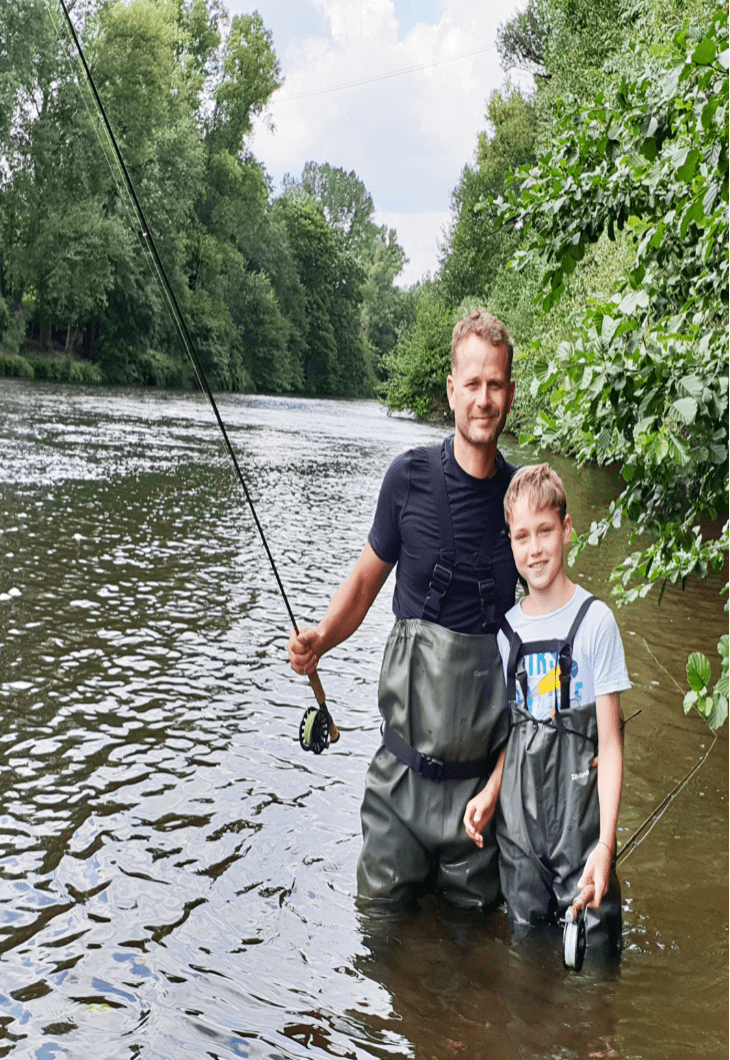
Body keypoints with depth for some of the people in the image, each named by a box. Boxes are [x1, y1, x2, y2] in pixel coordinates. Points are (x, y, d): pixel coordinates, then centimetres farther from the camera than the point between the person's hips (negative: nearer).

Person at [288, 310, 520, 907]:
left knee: (473, 904, 10)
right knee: (383, 900, 7)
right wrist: (321, 639, -9)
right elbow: (368, 577, 8)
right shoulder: (410, 477, -4)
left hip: (487, 754, 1)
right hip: (410, 740, 0)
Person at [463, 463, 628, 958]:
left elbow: (610, 743, -11)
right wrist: (491, 793, -5)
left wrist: (606, 843, -17)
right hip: (518, 822, 4)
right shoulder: (507, 628, 3)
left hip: (580, 820, -4)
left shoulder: (594, 620, -11)